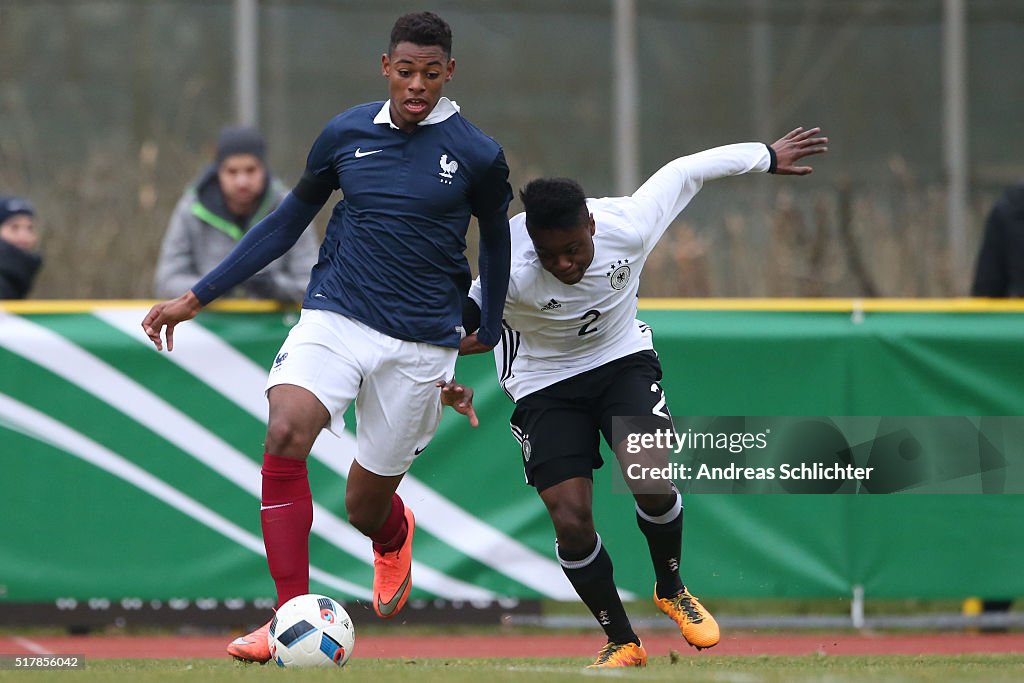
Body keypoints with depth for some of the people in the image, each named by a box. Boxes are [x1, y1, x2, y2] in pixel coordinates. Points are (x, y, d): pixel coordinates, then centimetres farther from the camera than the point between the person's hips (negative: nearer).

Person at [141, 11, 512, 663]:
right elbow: (289, 219, 14)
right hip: (334, 316, 1)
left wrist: (490, 333, 22)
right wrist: (196, 297, 14)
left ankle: (395, 536, 45)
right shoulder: (347, 134, 2)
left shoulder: (478, 156, -4)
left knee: (366, 508, 3)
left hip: (421, 342, -1)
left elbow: (496, 239, 15)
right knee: (286, 434, -28)